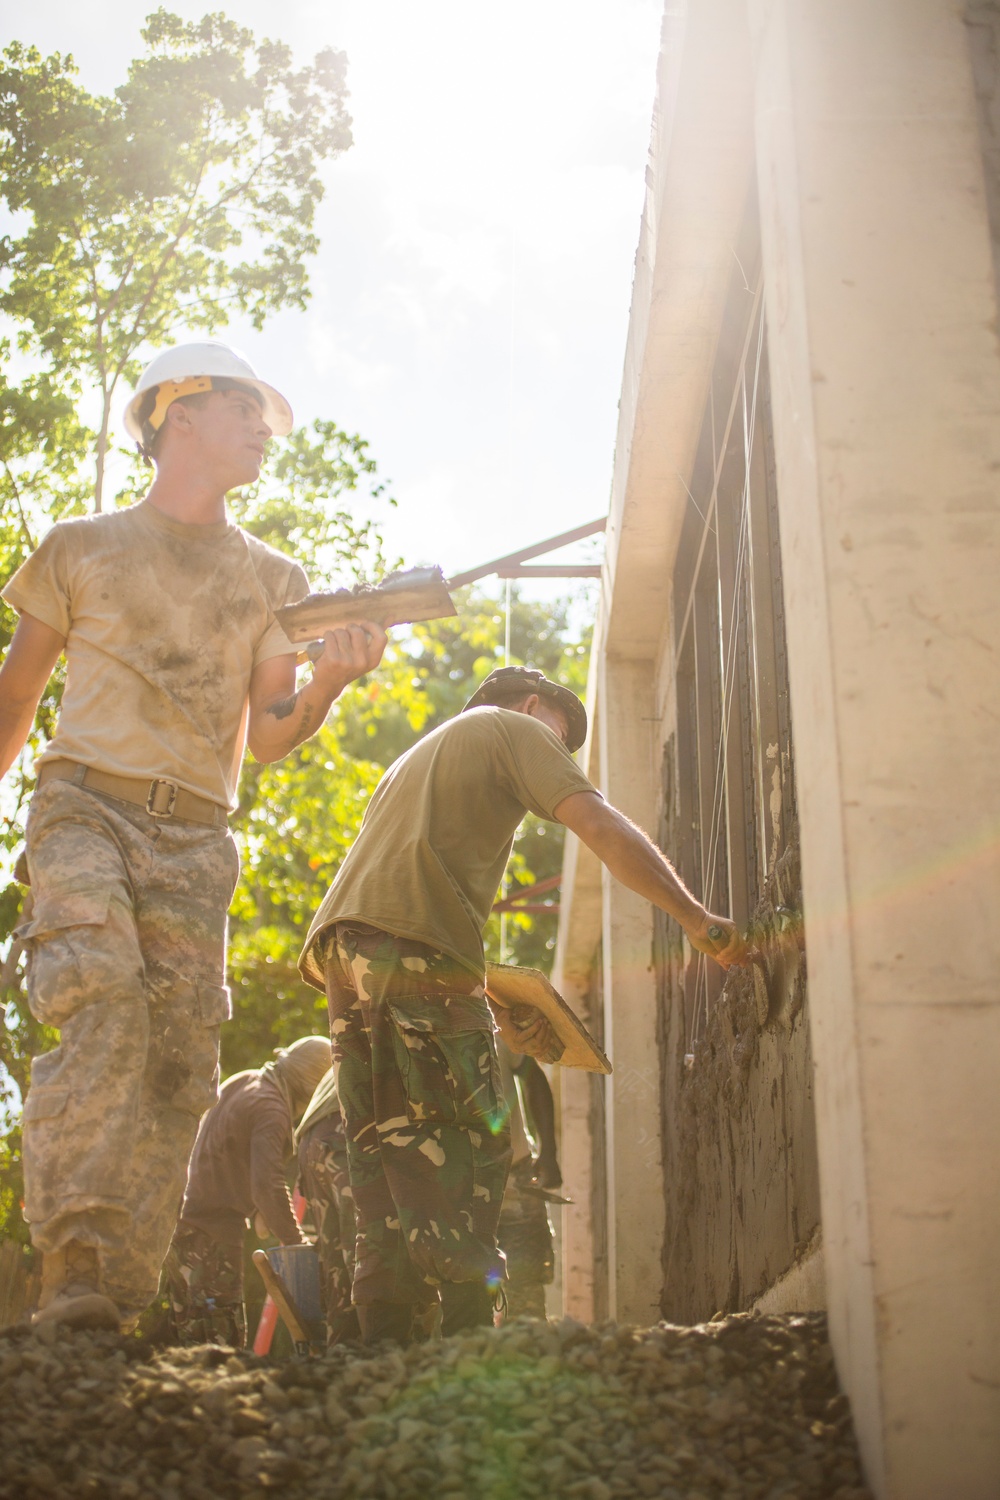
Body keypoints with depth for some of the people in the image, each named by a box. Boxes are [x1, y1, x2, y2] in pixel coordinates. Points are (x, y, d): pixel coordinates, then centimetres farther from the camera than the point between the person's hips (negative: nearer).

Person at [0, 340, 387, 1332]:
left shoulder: (271, 580, 18)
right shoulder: (82, 549, 13)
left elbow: (266, 739, 10)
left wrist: (327, 683, -10)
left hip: (194, 841, 3)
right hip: (86, 805, -2)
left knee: (177, 1073, -7)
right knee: (104, 1003, -27)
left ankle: (116, 1308, -4)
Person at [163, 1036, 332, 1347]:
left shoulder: (242, 1082, 13)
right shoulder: (271, 1111, -16)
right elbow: (268, 1186, -24)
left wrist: (257, 1212, 19)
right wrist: (294, 1240, -15)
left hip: (182, 1218, 10)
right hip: (212, 1230, -10)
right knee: (223, 1339, -9)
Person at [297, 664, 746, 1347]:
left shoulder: (420, 755, 38)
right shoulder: (513, 728, 14)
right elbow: (605, 831, -2)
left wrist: (503, 1013, 28)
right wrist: (696, 917, -1)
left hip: (341, 948, 8)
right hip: (413, 947, -8)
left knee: (385, 1147, 6)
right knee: (471, 1146, -6)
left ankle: (384, 1343, 0)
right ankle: (466, 1341, -12)